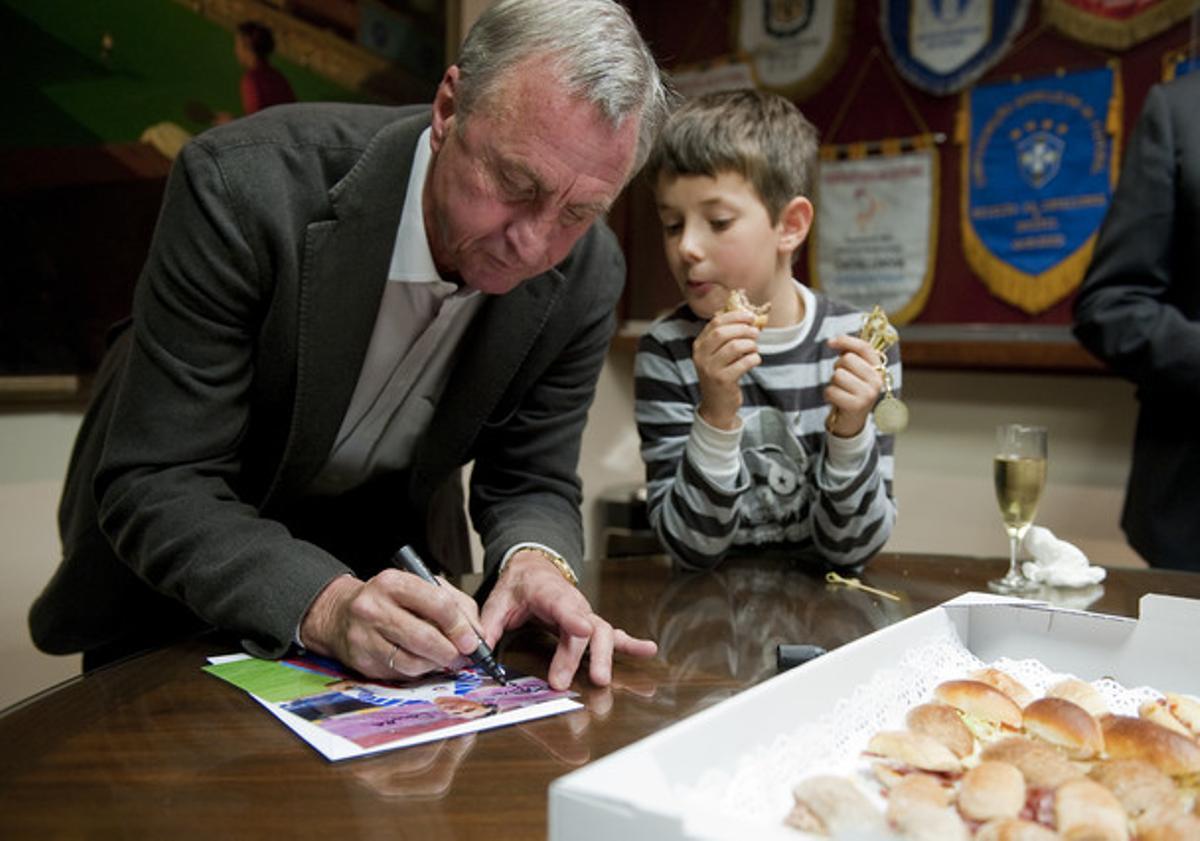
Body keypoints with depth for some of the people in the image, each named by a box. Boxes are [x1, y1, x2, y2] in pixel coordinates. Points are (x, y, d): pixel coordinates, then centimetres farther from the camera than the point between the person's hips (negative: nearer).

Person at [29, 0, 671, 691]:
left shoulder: (587, 275, -18)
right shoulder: (243, 187, -31)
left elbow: (531, 479, -10)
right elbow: (154, 486, -28)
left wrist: (535, 560, -33)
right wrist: (323, 604, -43)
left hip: (386, 563, 3)